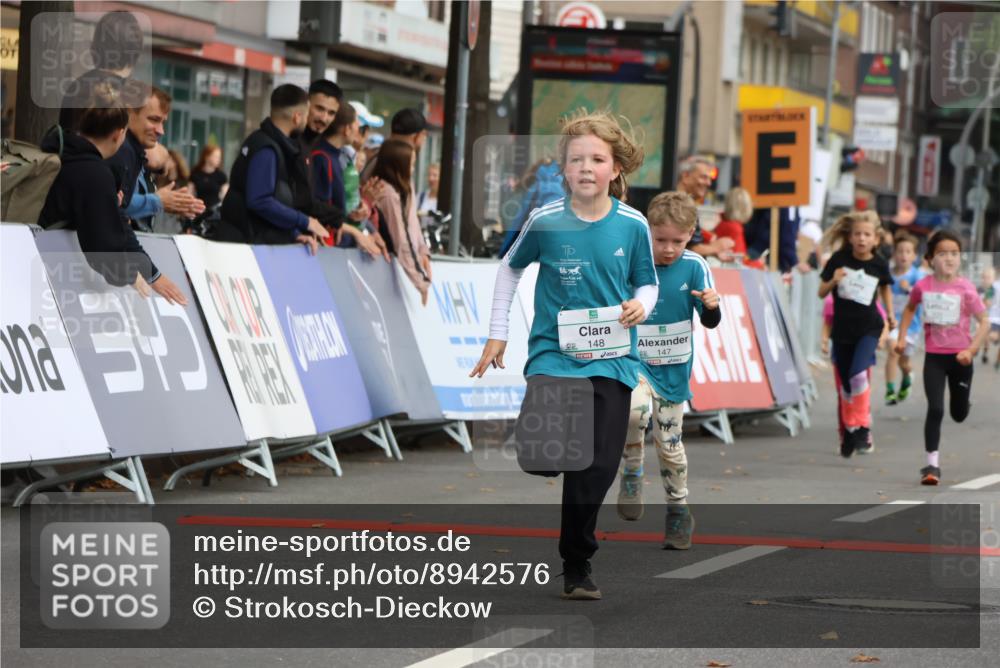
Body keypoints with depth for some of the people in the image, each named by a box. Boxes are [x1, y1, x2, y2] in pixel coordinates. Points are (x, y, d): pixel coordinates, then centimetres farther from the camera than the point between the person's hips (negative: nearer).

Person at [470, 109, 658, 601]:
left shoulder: (632, 225, -3)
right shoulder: (546, 220, -5)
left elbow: (647, 283, 13)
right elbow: (511, 267, 12)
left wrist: (640, 306, -10)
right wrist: (497, 334, 11)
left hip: (612, 358, 2)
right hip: (553, 352, -1)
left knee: (598, 467, 0)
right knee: (545, 459, -22)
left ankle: (577, 566, 17)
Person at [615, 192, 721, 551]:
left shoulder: (694, 267, -8)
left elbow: (710, 322, -7)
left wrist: (711, 306, -28)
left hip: (673, 370, 2)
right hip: (635, 362, -1)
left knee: (669, 444, 8)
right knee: (635, 410, -31)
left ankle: (679, 512, 26)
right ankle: (631, 474, -7)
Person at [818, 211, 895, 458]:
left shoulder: (879, 264, -4)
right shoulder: (840, 259, -5)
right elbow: (822, 293, 0)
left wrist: (890, 315, 18)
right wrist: (834, 281, -19)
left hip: (869, 328, -2)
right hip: (842, 329, 2)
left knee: (858, 374, -23)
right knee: (845, 384, 9)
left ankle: (862, 427, -12)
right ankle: (849, 432, 24)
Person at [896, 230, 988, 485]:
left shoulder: (965, 289, -14)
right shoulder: (923, 286, -6)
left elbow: (984, 322, -10)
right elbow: (909, 309, 16)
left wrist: (971, 349, -21)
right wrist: (902, 337, 7)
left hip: (960, 357, 0)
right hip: (934, 356, 0)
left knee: (959, 415, 14)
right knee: (935, 409, -12)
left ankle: (964, 404, 53)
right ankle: (932, 464, -5)